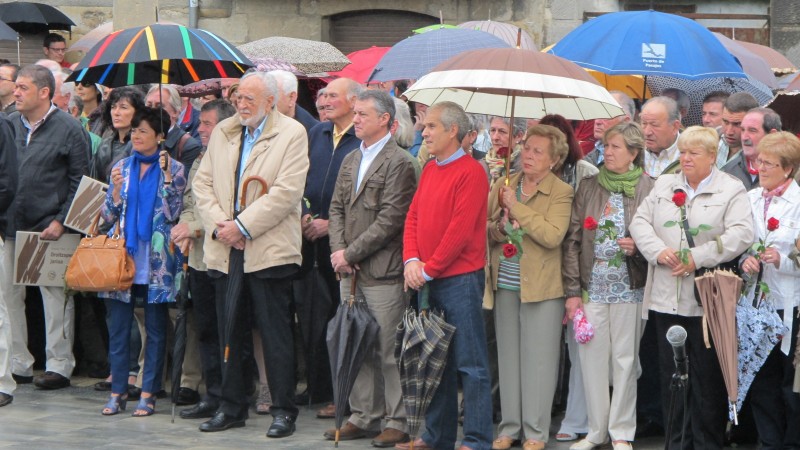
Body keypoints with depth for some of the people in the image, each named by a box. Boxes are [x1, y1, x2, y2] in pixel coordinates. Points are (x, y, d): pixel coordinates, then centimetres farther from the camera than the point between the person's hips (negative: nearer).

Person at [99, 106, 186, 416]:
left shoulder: (174, 169, 1)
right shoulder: (121, 168, 10)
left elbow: (174, 213, -7)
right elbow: (108, 216, 9)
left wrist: (166, 176, -13)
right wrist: (116, 189, -8)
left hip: (156, 260, -3)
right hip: (122, 256, 3)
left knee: (155, 328, 1)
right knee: (118, 326, 3)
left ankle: (148, 393, 6)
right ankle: (117, 391, 9)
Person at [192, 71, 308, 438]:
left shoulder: (292, 134, -4)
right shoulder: (222, 133, 14)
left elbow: (287, 192, -14)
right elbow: (203, 183, 10)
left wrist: (242, 226, -15)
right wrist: (218, 225, -6)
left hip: (269, 251, -5)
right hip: (224, 251, 5)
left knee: (276, 335, -1)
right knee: (230, 334, 11)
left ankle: (283, 411, 7)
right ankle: (231, 408, 20)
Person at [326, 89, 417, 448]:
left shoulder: (398, 163, -9)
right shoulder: (350, 161, 16)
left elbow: (389, 220, -15)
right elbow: (337, 209, 16)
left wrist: (351, 253, -13)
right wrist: (338, 250, -1)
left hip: (383, 273, -8)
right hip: (350, 271, 8)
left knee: (389, 351, -4)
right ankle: (363, 416, 19)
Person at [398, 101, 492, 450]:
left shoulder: (470, 172, -11)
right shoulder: (429, 170, 14)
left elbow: (460, 229, -16)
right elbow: (413, 217, 12)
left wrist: (429, 269, -14)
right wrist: (412, 260, -3)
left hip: (460, 278, -8)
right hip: (427, 280, 8)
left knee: (470, 364, -4)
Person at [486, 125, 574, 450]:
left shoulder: (561, 193, -6)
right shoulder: (502, 186, 8)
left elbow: (553, 236, -19)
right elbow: (483, 228, 11)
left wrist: (517, 207, -17)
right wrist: (499, 228, -11)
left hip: (541, 288, -4)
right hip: (505, 286, 5)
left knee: (538, 360, 0)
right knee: (508, 358, 10)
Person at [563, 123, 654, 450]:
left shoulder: (647, 189, -2)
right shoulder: (588, 187, 7)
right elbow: (573, 241, 5)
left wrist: (638, 247, -17)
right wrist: (572, 291, 0)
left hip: (629, 288, -2)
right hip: (592, 287, 3)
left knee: (625, 360, 2)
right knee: (592, 358, 4)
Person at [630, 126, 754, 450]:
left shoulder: (732, 190, -1)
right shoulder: (664, 186, 13)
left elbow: (741, 234, -13)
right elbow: (640, 223, 8)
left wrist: (698, 257, -18)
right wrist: (659, 251, -11)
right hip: (667, 299, 4)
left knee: (707, 378, -1)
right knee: (671, 374, 9)